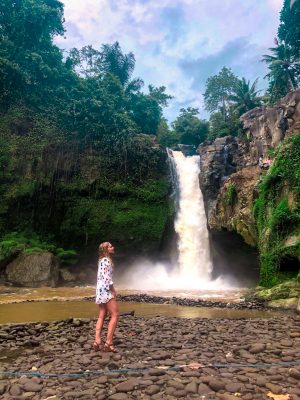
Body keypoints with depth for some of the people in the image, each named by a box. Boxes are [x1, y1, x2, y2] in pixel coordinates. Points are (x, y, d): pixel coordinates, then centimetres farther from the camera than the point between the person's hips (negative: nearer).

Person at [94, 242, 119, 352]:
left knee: (102, 316, 9)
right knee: (115, 315, -7)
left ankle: (97, 341, 6)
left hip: (100, 290, 10)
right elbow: (107, 276, -19)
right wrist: (113, 290, -14)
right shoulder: (106, 260, -12)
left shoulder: (101, 260, 17)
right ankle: (108, 342, -9)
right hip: (106, 290, -10)